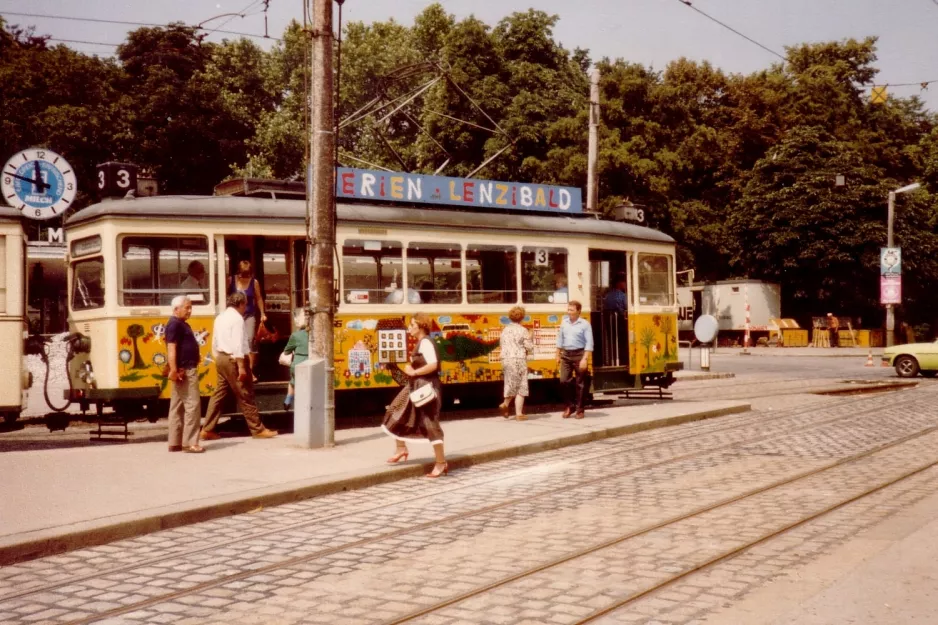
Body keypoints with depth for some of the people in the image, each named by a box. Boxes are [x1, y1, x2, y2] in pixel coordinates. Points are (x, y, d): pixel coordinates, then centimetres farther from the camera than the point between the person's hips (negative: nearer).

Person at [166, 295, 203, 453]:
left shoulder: (182, 324, 18)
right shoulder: (175, 324, -13)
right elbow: (171, 348, -22)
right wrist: (173, 370, -29)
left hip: (187, 370, 10)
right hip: (184, 371, -10)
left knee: (178, 407, 10)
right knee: (192, 405, -10)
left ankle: (175, 443, 14)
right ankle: (189, 443, -9)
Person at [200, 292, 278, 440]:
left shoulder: (219, 318, 14)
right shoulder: (237, 318, -12)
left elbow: (214, 343, 17)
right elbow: (237, 345, -20)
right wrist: (241, 366, -21)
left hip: (220, 358, 8)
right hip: (233, 359, -8)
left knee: (219, 394, 11)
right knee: (245, 395, -2)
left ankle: (208, 430, 11)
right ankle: (258, 429, 4)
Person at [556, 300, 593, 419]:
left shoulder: (585, 324, -7)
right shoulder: (564, 322, 8)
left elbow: (589, 343, -10)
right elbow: (560, 339, 15)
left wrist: (585, 359, -17)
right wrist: (558, 355, 13)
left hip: (579, 354, -4)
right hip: (566, 355, 4)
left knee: (580, 383, 2)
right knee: (564, 380, -2)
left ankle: (579, 409, 10)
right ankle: (570, 405, 14)